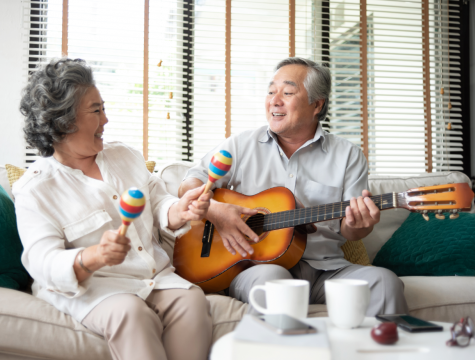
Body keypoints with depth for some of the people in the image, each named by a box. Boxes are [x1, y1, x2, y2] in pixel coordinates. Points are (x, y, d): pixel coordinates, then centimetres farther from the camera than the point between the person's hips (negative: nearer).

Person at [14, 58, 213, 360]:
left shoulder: (126, 155, 16)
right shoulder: (35, 189, -3)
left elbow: (158, 203, 14)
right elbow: (43, 264, -12)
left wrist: (181, 211, -12)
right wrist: (92, 258, -34)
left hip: (157, 277, 5)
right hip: (87, 287, -4)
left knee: (192, 298, -25)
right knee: (130, 311, -35)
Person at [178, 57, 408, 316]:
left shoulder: (348, 156, 10)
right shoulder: (241, 146, 10)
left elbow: (348, 230, 6)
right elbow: (189, 186, 7)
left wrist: (358, 223, -19)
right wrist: (215, 211, -14)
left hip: (324, 269, 1)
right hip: (255, 264, -1)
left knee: (384, 281, -26)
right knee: (271, 277, -36)